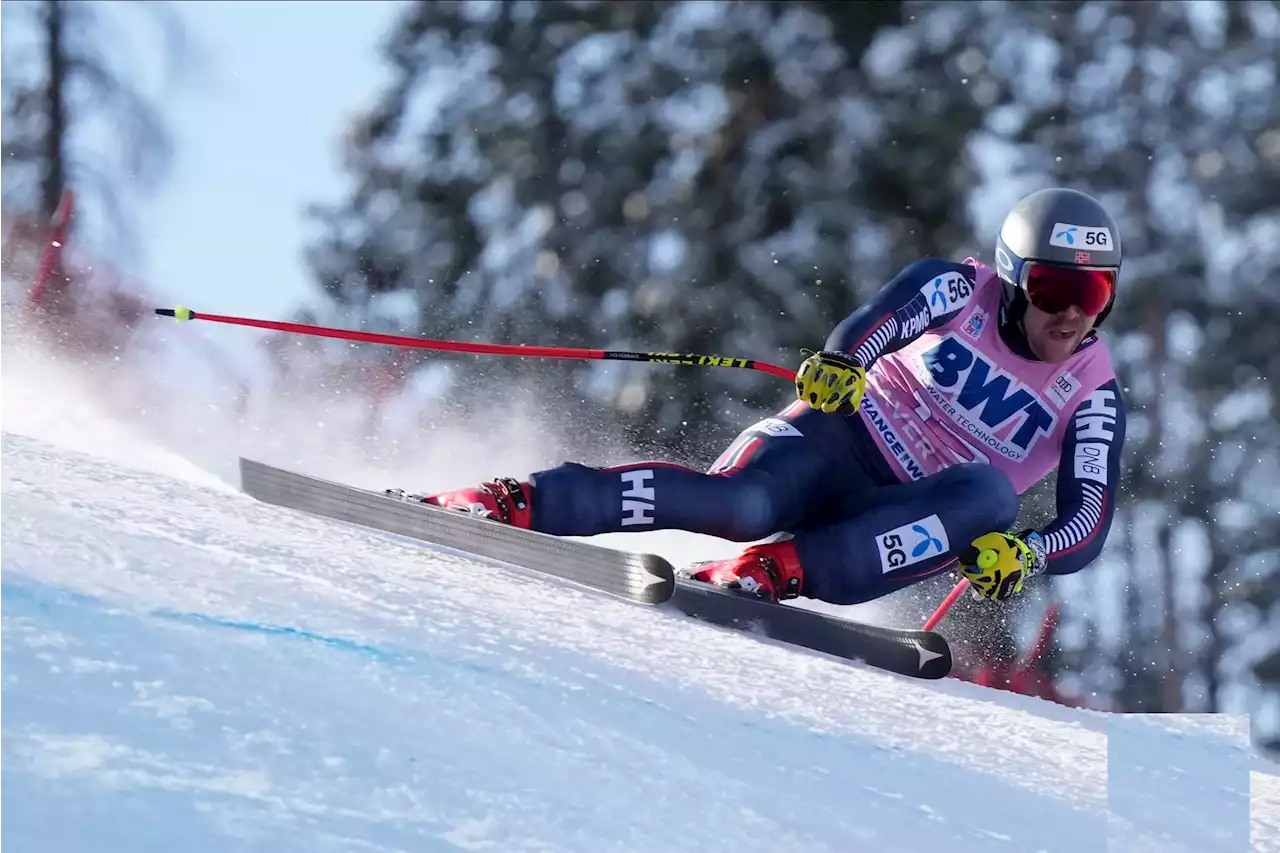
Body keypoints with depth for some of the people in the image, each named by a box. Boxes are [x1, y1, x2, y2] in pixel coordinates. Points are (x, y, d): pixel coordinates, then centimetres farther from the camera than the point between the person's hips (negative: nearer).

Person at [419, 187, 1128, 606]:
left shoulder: (1091, 398, 1)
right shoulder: (959, 290, -1)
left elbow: (1090, 522, -8)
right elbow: (883, 317, -20)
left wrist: (1025, 555, -30)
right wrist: (841, 361, -43)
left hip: (904, 524, 2)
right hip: (840, 437, -1)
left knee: (990, 495, -32)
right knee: (737, 501, -34)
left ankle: (778, 567, -42)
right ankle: (520, 502, -38)